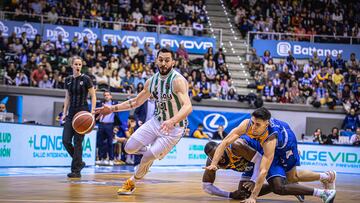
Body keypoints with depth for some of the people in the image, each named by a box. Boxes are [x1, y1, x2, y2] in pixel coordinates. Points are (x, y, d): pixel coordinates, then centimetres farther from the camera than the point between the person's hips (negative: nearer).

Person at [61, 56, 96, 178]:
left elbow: (93, 96, -3)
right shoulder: (68, 80, 9)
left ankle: (76, 171, 0)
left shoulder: (85, 79, -5)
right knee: (66, 140, -3)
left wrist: (92, 112, -13)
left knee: (78, 141, -6)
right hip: (71, 113, 5)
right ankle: (80, 162, 17)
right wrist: (64, 113, 10)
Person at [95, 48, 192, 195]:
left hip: (174, 127, -6)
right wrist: (113, 108, 4)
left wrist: (172, 121, -54)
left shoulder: (177, 81, -24)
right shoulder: (152, 81, -1)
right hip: (157, 121, 6)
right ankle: (154, 152, 29)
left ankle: (132, 182, 16)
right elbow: (136, 102, 13)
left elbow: (188, 106, -38)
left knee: (148, 156, -11)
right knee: (130, 148, 0)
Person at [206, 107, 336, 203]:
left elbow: (263, 171, -46)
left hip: (286, 141, -5)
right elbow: (226, 142, -27)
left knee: (285, 183, -5)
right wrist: (214, 164, -37)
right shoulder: (247, 124, -34)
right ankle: (327, 177, 33)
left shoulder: (270, 140, -45)